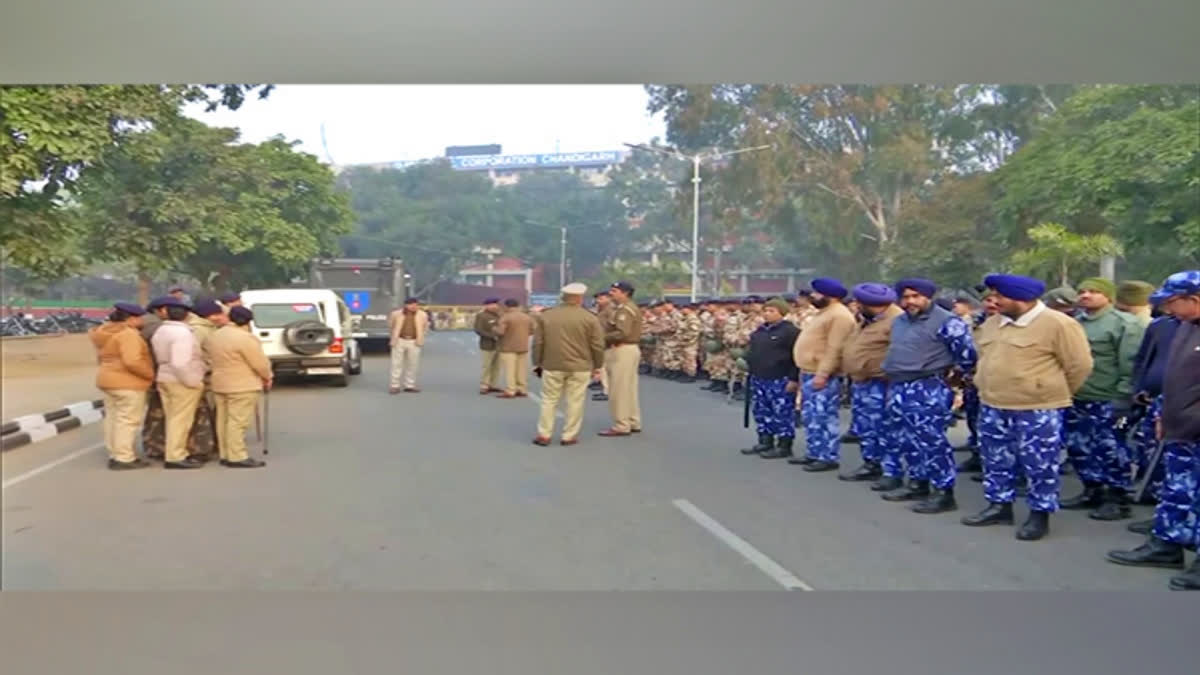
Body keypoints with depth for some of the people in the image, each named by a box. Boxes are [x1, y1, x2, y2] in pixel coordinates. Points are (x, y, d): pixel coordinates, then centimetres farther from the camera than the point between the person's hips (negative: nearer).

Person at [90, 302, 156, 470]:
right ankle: (124, 458, -7)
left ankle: (114, 455, 18)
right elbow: (132, 361, -26)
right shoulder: (127, 334, -18)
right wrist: (151, 374, -16)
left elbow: (101, 358, 20)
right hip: (128, 383, -10)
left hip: (108, 380, 10)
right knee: (128, 420, -7)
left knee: (113, 418, 13)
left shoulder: (106, 333, 13)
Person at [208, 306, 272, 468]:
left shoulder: (215, 336, 9)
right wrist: (268, 377, 1)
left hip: (220, 384, 9)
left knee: (224, 420, 11)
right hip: (243, 386, -9)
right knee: (238, 421, -7)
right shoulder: (244, 338, -19)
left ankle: (225, 455, 17)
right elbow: (260, 363, -16)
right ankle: (237, 457, -7)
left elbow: (213, 359, 14)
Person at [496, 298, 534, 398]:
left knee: (509, 370, -6)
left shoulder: (505, 317, -13)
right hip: (523, 347, 6)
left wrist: (495, 328, 2)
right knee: (522, 370, 9)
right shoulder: (527, 317, 8)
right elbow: (531, 331, 12)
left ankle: (510, 392, -8)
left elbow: (500, 332, -18)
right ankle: (522, 390, 11)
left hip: (508, 348, -6)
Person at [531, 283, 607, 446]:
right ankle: (569, 436, 8)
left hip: (552, 366, 2)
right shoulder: (590, 318, -4)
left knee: (549, 400, 10)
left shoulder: (545, 315, 3)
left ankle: (544, 435, 10)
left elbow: (538, 343, 5)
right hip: (579, 367, -2)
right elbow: (597, 346, -3)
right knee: (575, 402, 5)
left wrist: (537, 363, 14)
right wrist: (598, 366, 7)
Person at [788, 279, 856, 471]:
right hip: (810, 373, 11)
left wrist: (822, 373, -25)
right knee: (811, 416, 15)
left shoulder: (839, 316, -15)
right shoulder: (825, 313, 19)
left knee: (824, 417, -7)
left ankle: (829, 457, -2)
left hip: (823, 376, -11)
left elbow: (835, 349, -22)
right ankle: (815, 453, 23)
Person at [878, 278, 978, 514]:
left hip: (928, 389, -8)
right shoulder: (899, 322, 15)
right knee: (909, 440, 14)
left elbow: (967, 353, -10)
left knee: (931, 441, -8)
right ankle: (918, 483, 26)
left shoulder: (946, 322, -11)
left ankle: (944, 492, -2)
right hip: (899, 388, 9)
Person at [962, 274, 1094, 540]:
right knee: (997, 461, 14)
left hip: (1037, 410, -7)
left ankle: (1040, 514, 14)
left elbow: (1079, 365, -7)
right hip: (992, 408, 7)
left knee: (1039, 466, 2)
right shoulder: (992, 323, 9)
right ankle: (999, 505, 27)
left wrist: (1054, 394, 2)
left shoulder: (1058, 324, -13)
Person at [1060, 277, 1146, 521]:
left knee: (1111, 451, -1)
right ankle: (1092, 491, 27)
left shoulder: (1125, 324, -8)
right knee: (1079, 447, 13)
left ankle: (1119, 500, 11)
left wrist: (1123, 397, -18)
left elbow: (1131, 365, -13)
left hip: (1107, 401, -7)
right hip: (1076, 399, 8)